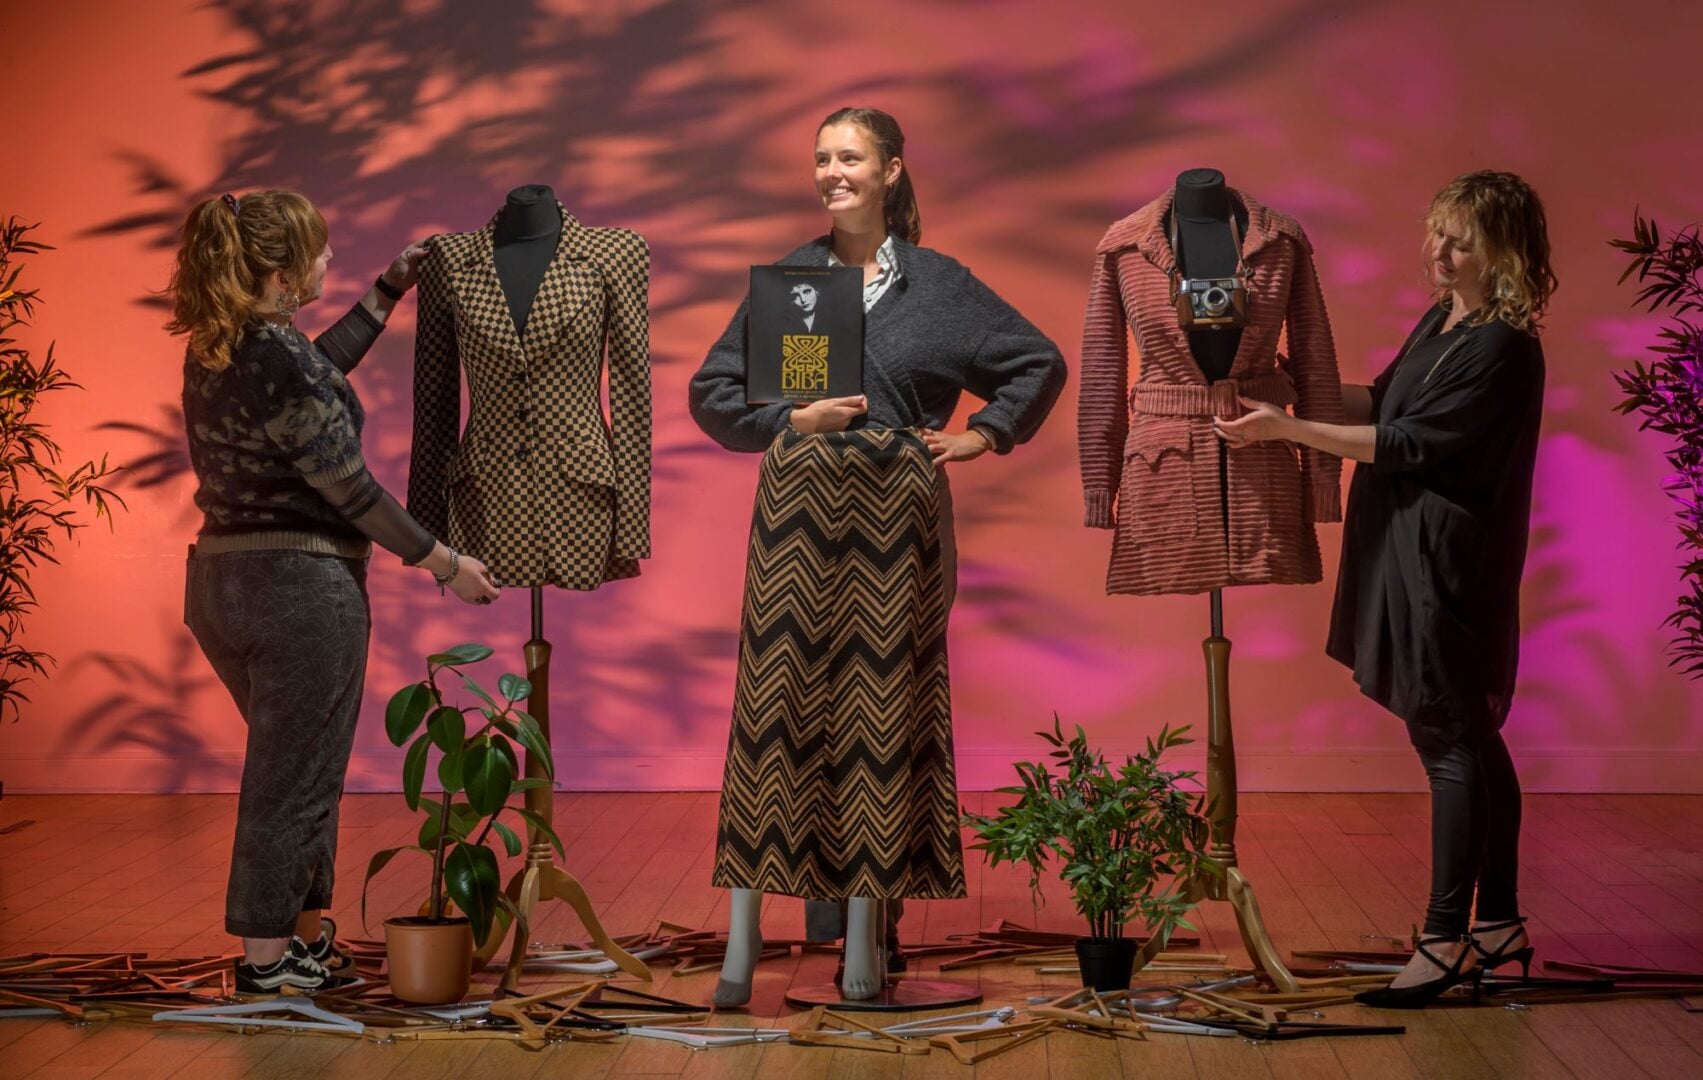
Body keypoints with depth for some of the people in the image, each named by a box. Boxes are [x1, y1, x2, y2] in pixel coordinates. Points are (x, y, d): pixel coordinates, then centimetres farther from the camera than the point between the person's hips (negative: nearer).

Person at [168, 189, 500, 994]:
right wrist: (443, 564, -7)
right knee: (293, 777, 3)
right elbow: (350, 489, -16)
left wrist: (388, 293, 32)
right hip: (300, 588, -9)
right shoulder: (281, 358, -20)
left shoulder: (215, 353, 7)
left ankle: (306, 936, 32)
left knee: (292, 767, 21)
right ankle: (267, 958, 12)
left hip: (220, 581, 9)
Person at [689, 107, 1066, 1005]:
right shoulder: (786, 278, 8)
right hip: (798, 511, 0)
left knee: (882, 710, 2)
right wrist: (791, 419, -6)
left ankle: (863, 946, 10)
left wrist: (981, 434, 5)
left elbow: (1041, 363, 13)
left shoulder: (938, 283, 6)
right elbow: (711, 392, 8)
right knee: (776, 705, -4)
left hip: (896, 519, 0)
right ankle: (741, 945, -1)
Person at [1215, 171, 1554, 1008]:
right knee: (1471, 739, 14)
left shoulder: (1502, 349, -17)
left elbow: (1409, 444, -19)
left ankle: (1444, 940, 2)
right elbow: (1384, 402, 24)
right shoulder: (1440, 319, 11)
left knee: (1449, 741, -4)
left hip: (1446, 561, -9)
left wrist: (1288, 429, -16)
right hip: (1406, 553, 9)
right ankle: (1500, 923, 23)